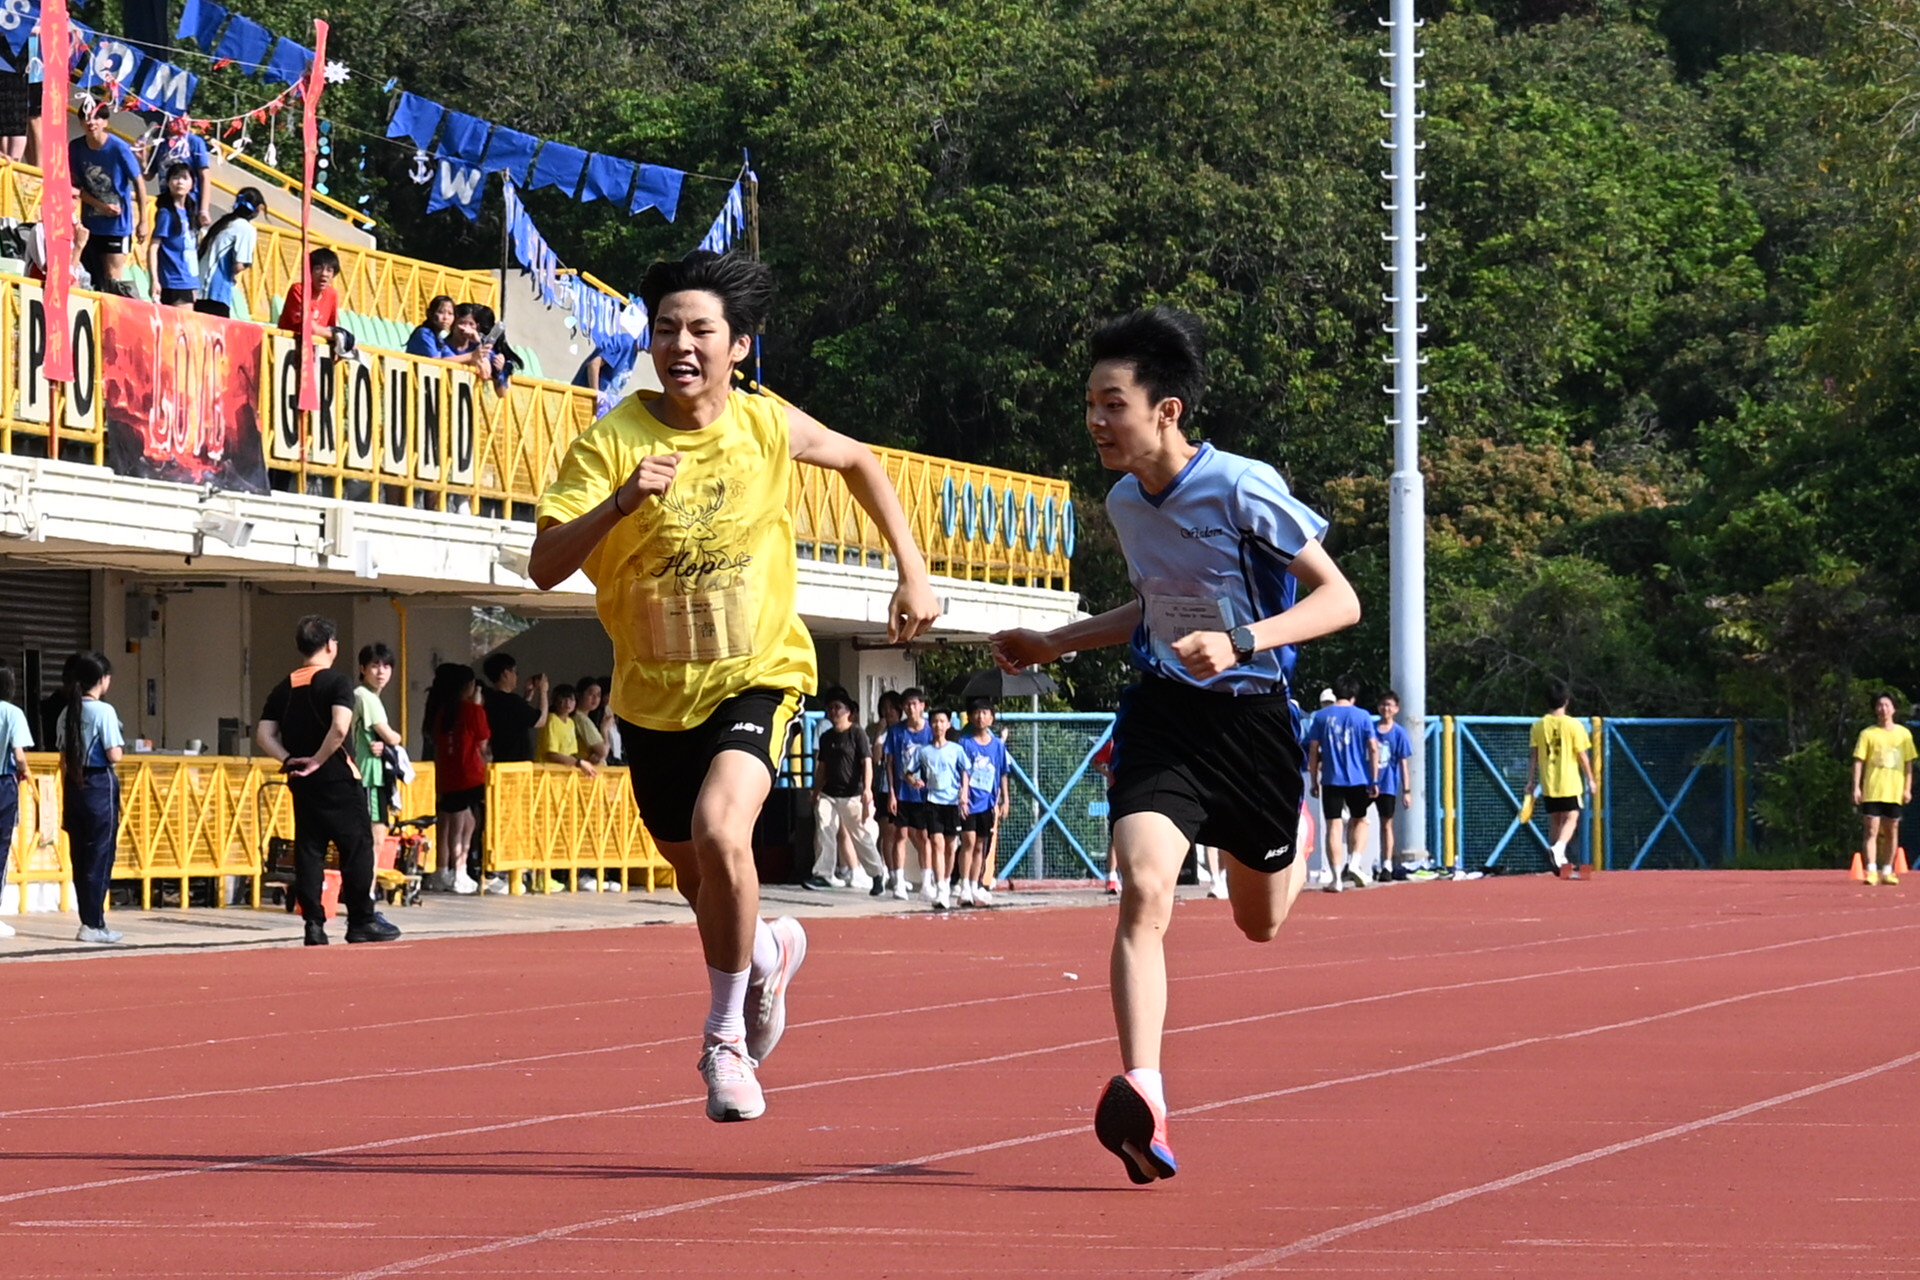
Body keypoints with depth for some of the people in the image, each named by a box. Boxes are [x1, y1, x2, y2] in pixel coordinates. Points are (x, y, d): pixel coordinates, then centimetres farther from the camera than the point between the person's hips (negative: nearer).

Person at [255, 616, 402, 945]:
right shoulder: (336, 682, -8)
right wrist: (318, 760, -13)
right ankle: (361, 923, 2)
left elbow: (264, 735, 3)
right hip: (337, 779, -6)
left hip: (301, 781, 6)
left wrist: (289, 759, -2)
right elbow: (340, 728, -23)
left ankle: (314, 924, 3)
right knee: (357, 846, 2)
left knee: (308, 850, 6)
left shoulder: (284, 687, 10)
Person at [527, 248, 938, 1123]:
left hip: (757, 675, -2)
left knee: (720, 830, -28)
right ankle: (767, 951, 53)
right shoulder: (610, 443, -14)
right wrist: (619, 503, -38)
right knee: (701, 882, 16)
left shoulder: (768, 426, -9)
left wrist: (913, 573, 8)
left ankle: (726, 1036, -9)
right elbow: (545, 567, -22)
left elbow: (858, 461, 13)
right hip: (653, 694, 2)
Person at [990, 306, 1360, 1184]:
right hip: (1162, 714, 3)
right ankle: (1141, 1090, -29)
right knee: (1144, 893, -22)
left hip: (1252, 717, -3)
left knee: (1261, 922, 17)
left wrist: (1241, 639, -34)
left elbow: (1340, 599, -19)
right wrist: (1054, 644, 17)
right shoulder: (1124, 504, 2)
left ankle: (1294, 836, 53)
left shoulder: (1243, 488, -19)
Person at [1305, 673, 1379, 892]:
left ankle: (1337, 877, -6)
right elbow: (1373, 749, -2)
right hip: (1358, 779, 0)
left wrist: (1314, 780, 9)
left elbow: (1313, 751, 2)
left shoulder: (1321, 716, 3)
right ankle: (1354, 863, 3)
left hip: (1331, 780, 0)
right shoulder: (1363, 716, 1)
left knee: (1334, 826, 1)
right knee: (1359, 820, 20)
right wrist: (1374, 780, 2)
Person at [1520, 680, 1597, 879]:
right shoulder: (1573, 725, -8)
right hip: (1569, 782, -4)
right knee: (1571, 818, 0)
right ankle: (1559, 848, -26)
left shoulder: (1538, 726, 0)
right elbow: (1582, 755, -6)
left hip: (1548, 783, 4)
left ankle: (1560, 862, 14)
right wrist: (1590, 779, 4)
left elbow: (1533, 756, 2)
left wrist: (1530, 782, 8)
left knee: (1554, 821, 12)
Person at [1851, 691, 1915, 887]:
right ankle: (1871, 871, -11)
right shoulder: (1867, 734, 0)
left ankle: (1887, 871, 15)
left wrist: (1907, 789, 4)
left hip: (1895, 792, 3)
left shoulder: (1904, 734, 8)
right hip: (1872, 792, -3)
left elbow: (1908, 764, 11)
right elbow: (1858, 761, -1)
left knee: (1892, 832, 6)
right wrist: (1856, 788, -9)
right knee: (1872, 831, -9)